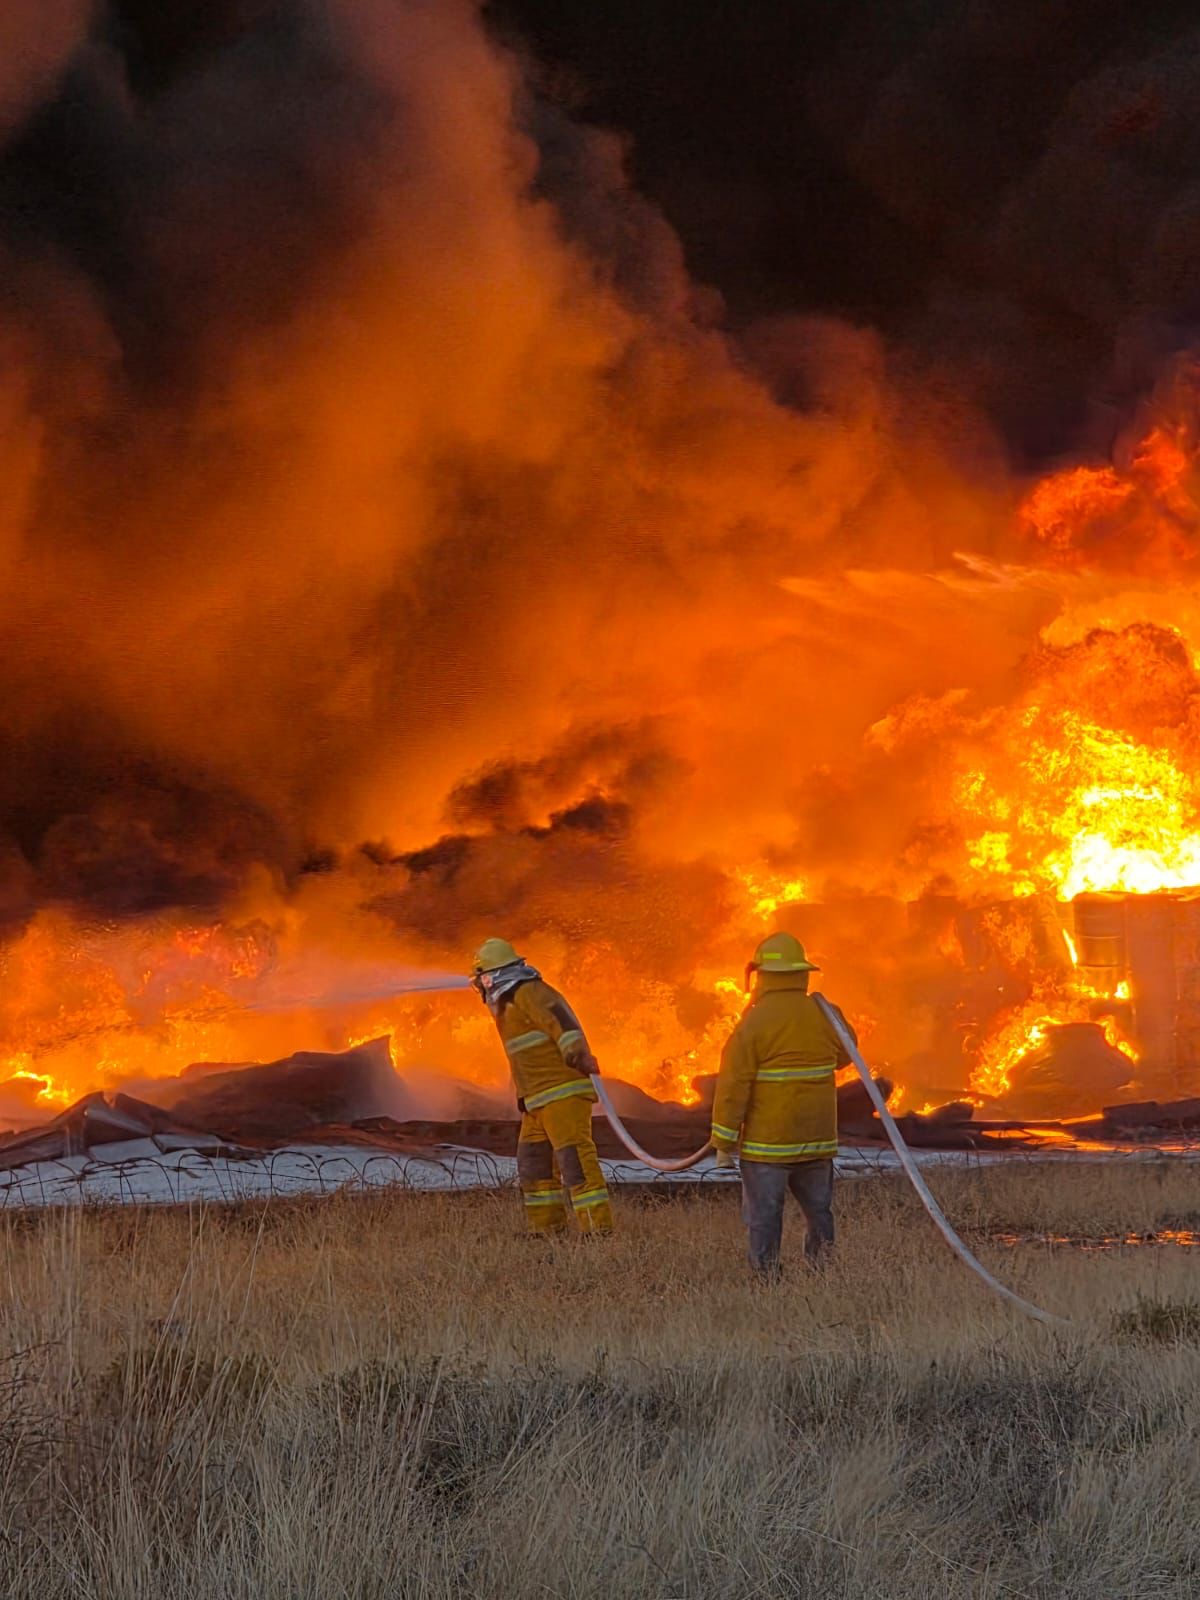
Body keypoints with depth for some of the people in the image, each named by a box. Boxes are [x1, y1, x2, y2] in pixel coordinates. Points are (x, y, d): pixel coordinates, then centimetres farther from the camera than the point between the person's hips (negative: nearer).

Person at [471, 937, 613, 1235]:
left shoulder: (530, 993, -9)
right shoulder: (511, 1004, 22)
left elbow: (559, 1018, -26)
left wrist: (577, 1054, -40)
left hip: (564, 1094, -11)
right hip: (539, 1101, 11)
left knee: (575, 1159, -16)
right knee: (533, 1163, 13)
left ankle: (598, 1228, -21)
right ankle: (548, 1229, 19)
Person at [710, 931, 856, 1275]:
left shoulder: (754, 1023, -13)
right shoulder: (824, 1016, 1)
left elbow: (733, 1086, -13)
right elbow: (845, 1054, 22)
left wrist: (724, 1143, -7)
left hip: (767, 1144, -4)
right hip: (817, 1142, 4)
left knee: (764, 1220, 1)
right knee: (820, 1215, 15)